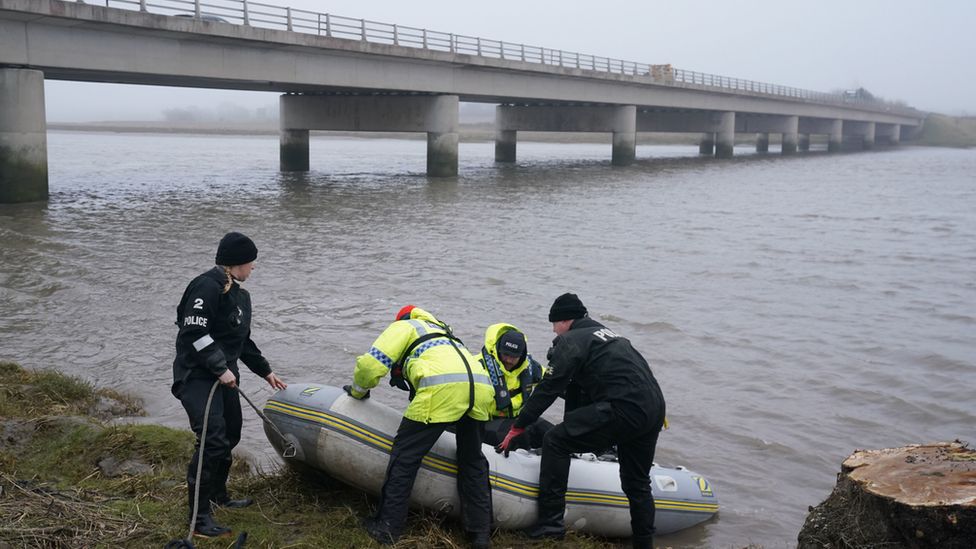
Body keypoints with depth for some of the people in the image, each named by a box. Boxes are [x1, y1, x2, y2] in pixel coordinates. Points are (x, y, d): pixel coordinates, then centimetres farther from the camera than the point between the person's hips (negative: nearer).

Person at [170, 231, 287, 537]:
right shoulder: (207, 287, -15)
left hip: (223, 375, 10)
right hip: (197, 377, -10)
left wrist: (265, 371, 27)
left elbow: (242, 341, 25)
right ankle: (199, 519, -10)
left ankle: (218, 495, 37)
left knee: (230, 436, 17)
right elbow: (194, 333, -23)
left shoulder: (239, 295, 16)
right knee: (213, 440, -17)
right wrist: (221, 368, -23)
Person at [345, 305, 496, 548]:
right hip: (481, 386, 6)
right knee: (473, 460, 21)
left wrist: (358, 391, 31)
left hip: (442, 388, -6)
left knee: (405, 455, 7)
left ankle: (388, 527, 12)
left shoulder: (404, 327, 22)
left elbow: (370, 365, 11)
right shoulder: (442, 330, 41)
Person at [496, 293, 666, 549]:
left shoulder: (571, 341, 1)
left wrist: (517, 428, 5)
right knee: (637, 482, 23)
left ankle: (550, 523, -2)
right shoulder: (606, 333, 28)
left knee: (555, 441, -1)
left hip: (622, 410, -9)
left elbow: (548, 389, -2)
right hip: (654, 411, 9)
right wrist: (573, 428, 38)